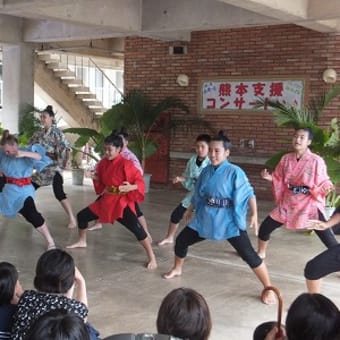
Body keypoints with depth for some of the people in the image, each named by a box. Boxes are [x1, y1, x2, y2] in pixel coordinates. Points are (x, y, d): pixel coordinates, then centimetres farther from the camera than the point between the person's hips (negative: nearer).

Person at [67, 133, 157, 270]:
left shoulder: (126, 164, -19)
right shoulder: (103, 163, 3)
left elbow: (140, 181, -19)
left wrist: (130, 187, -38)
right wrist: (94, 177, -5)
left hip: (122, 202, -7)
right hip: (106, 200, 7)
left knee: (137, 229, -21)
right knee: (81, 216, 15)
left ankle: (152, 258, -9)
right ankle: (82, 242, 41)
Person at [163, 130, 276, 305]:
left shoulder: (235, 172, -15)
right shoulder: (206, 171, 2)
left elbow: (249, 194, -15)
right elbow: (198, 193, 16)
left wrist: (254, 214, -26)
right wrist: (190, 210, 25)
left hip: (229, 222, -6)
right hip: (205, 220, 6)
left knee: (249, 255, -13)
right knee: (181, 240, 13)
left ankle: (268, 289, 2)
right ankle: (177, 269, 42)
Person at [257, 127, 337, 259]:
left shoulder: (316, 161, -14)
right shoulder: (286, 159, -1)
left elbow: (322, 183, -8)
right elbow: (279, 180, 9)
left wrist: (327, 187, -30)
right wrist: (268, 177, -10)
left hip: (309, 205, -4)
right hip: (287, 204, 5)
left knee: (329, 240, -8)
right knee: (264, 228, 9)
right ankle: (261, 253, 37)